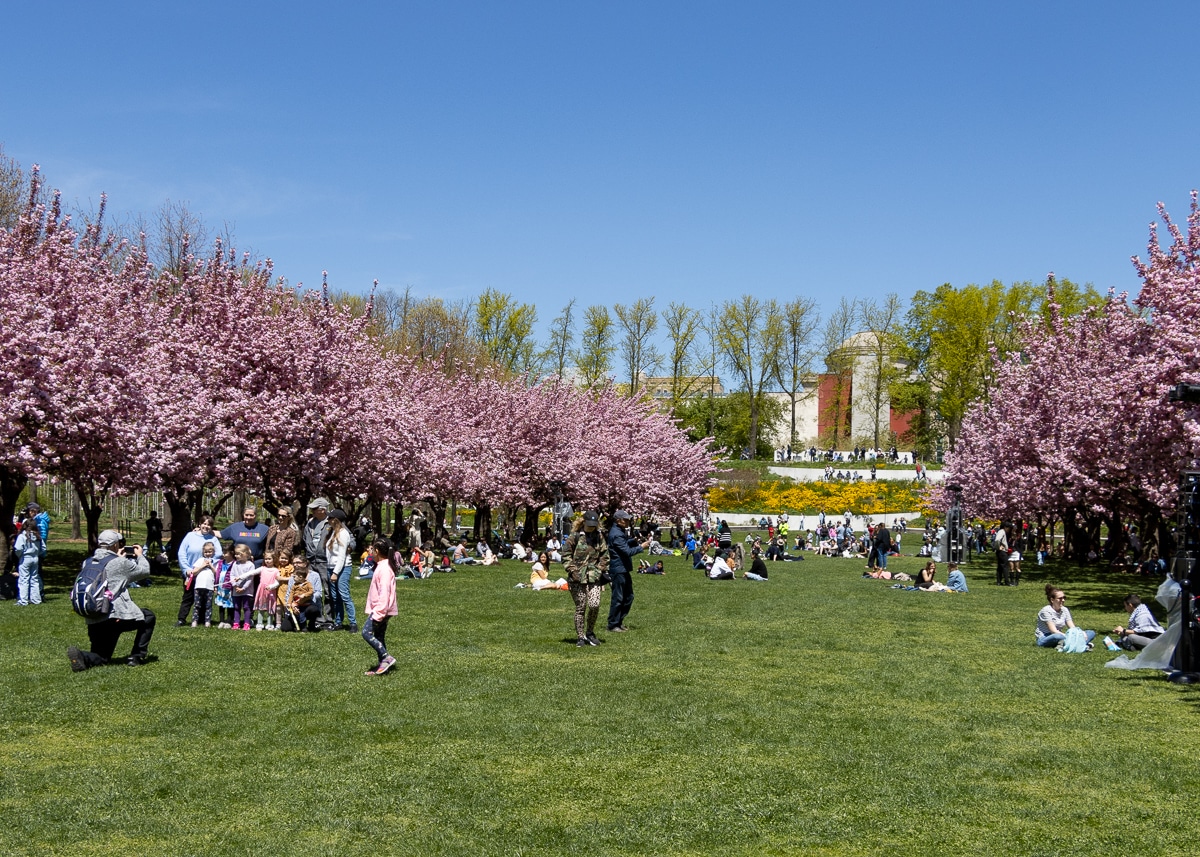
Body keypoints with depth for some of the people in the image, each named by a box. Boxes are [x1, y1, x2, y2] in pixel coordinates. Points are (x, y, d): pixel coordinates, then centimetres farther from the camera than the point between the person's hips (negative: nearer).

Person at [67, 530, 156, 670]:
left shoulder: (87, 563, 12)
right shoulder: (120, 563, -7)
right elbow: (144, 571, 7)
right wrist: (139, 556, 25)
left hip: (93, 621, 6)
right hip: (117, 616, -6)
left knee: (101, 658, 18)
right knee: (148, 616, 21)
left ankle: (80, 657, -17)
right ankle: (136, 657, 14)